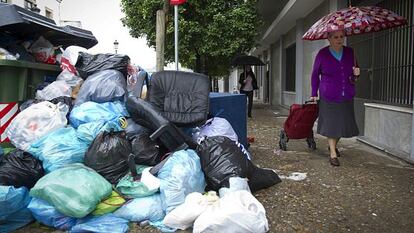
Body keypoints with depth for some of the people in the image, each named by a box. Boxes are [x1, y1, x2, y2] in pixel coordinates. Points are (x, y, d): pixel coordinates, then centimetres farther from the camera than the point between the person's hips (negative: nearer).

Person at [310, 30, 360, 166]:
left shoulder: (350, 53, 5)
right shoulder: (322, 54, -5)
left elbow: (354, 73, 18)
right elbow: (315, 75, 5)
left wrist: (356, 74, -6)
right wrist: (314, 94, 4)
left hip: (347, 98, 4)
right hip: (329, 98, -4)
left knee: (343, 123, 10)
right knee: (331, 124, -2)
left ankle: (333, 145, 36)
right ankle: (333, 154, 7)